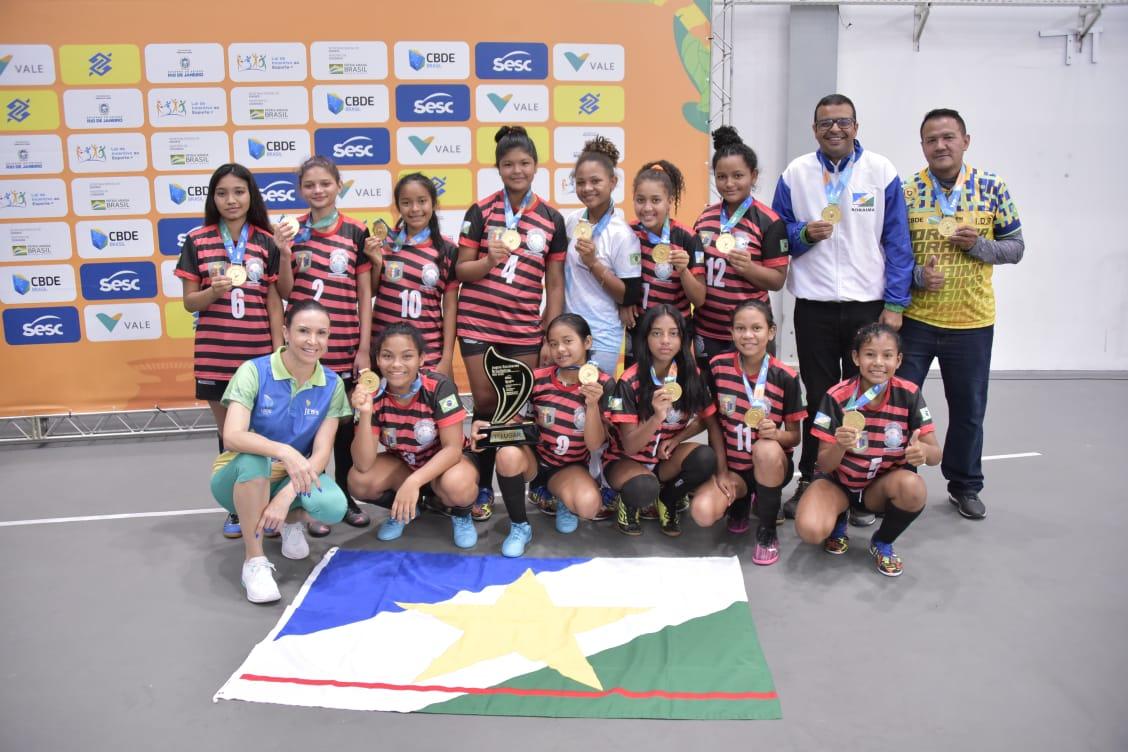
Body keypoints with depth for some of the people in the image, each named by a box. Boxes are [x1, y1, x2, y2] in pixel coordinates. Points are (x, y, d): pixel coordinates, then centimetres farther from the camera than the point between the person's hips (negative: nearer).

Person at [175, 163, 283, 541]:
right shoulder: (197, 240, 1)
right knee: (227, 430, 10)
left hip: (259, 353, -1)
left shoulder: (267, 242, 1)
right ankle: (236, 508, 23)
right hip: (215, 354, 1)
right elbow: (189, 302, 3)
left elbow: (274, 303, 2)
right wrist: (214, 291, -19)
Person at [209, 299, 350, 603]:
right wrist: (284, 452, -48)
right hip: (241, 479, -2)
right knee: (253, 458, -39)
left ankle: (291, 520, 7)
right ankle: (254, 560, -20)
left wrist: (286, 495, -30)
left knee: (333, 507, -31)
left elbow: (321, 453, -13)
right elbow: (232, 437, -31)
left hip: (296, 479, 2)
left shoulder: (332, 384, -8)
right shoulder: (253, 371, -17)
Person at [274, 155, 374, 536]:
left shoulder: (356, 231, 0)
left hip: (344, 344, 0)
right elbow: (284, 293, 2)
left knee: (344, 420, 10)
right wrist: (285, 253, -14)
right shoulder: (292, 229, 2)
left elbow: (365, 294, 1)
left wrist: (365, 348, -2)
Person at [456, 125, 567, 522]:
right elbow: (461, 270, 1)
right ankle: (484, 488, 17)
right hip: (478, 322, 0)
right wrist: (489, 260, -21)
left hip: (525, 328, 0)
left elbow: (554, 284, 5)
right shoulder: (480, 211, 1)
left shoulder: (552, 219, 4)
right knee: (486, 404, 5)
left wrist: (552, 338, 0)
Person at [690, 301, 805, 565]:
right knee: (702, 513, -27)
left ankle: (767, 531, -13)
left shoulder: (785, 377, -14)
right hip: (731, 465, 2)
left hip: (772, 465, -1)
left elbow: (794, 436, -6)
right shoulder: (718, 366, -9)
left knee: (766, 450, -39)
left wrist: (775, 434, -29)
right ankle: (740, 499, 13)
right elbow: (713, 421, 0)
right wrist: (722, 470, -6)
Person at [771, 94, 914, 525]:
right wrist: (804, 233, -12)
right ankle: (810, 481, 22)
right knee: (818, 397, 9)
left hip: (868, 304, -1)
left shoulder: (881, 171, 1)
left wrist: (895, 304, -5)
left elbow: (897, 242, 0)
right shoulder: (795, 174, 4)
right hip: (813, 306, 1)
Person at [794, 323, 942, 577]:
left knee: (913, 487, -33)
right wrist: (840, 446, -40)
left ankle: (882, 543, -1)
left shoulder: (909, 394, -14)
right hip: (837, 481, -1)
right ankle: (838, 519, 10)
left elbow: (935, 453, -14)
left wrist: (923, 451, -38)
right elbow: (824, 465, -17)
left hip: (883, 485, 2)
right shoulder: (836, 396, -19)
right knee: (810, 530, -30)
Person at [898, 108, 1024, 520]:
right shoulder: (905, 191, -5)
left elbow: (1016, 247, 4)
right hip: (914, 319, -1)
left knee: (969, 410, 13)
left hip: (972, 321, 1)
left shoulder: (991, 187, -2)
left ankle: (965, 485, 33)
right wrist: (917, 275, -18)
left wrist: (980, 244, -16)